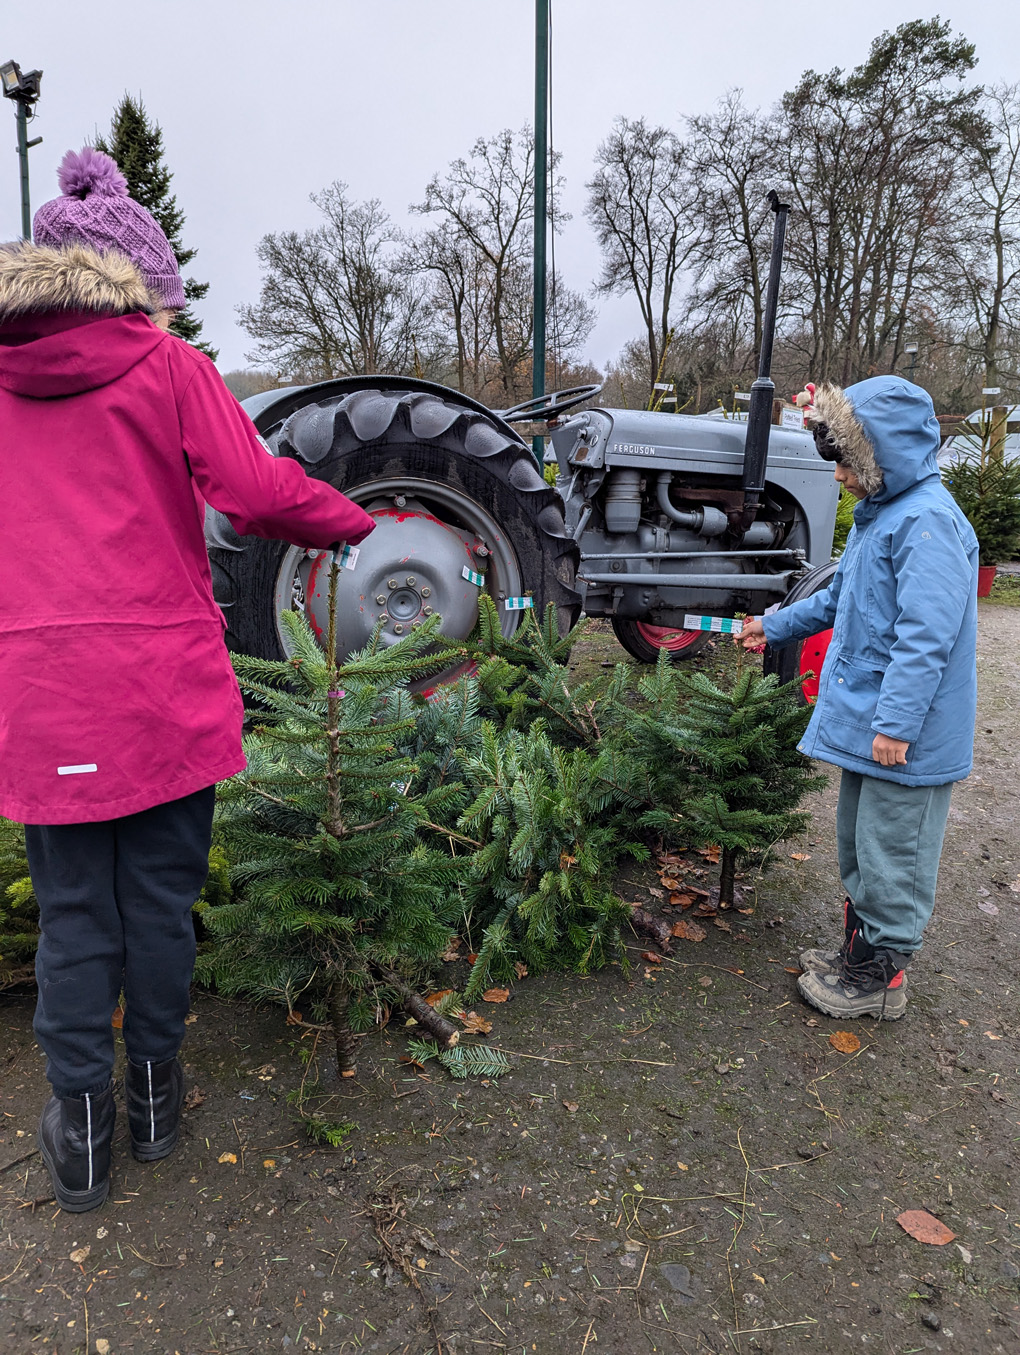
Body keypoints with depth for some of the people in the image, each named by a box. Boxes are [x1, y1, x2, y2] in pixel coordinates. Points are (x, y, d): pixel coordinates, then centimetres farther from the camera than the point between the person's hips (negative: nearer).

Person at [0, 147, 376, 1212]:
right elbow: (260, 493, -11)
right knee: (160, 898, 13)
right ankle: (154, 1097, 30)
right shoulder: (163, 368, -3)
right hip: (163, 686, -2)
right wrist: (353, 522, 4)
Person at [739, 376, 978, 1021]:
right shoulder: (881, 513, 13)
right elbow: (840, 598, 27)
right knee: (858, 848, 20)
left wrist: (896, 723, -27)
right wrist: (776, 626, 29)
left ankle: (880, 977, 19)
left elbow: (926, 637, -26)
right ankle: (860, 949, 36)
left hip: (905, 737, -10)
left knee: (891, 858, 4)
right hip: (863, 723, 10)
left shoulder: (929, 521, -20)